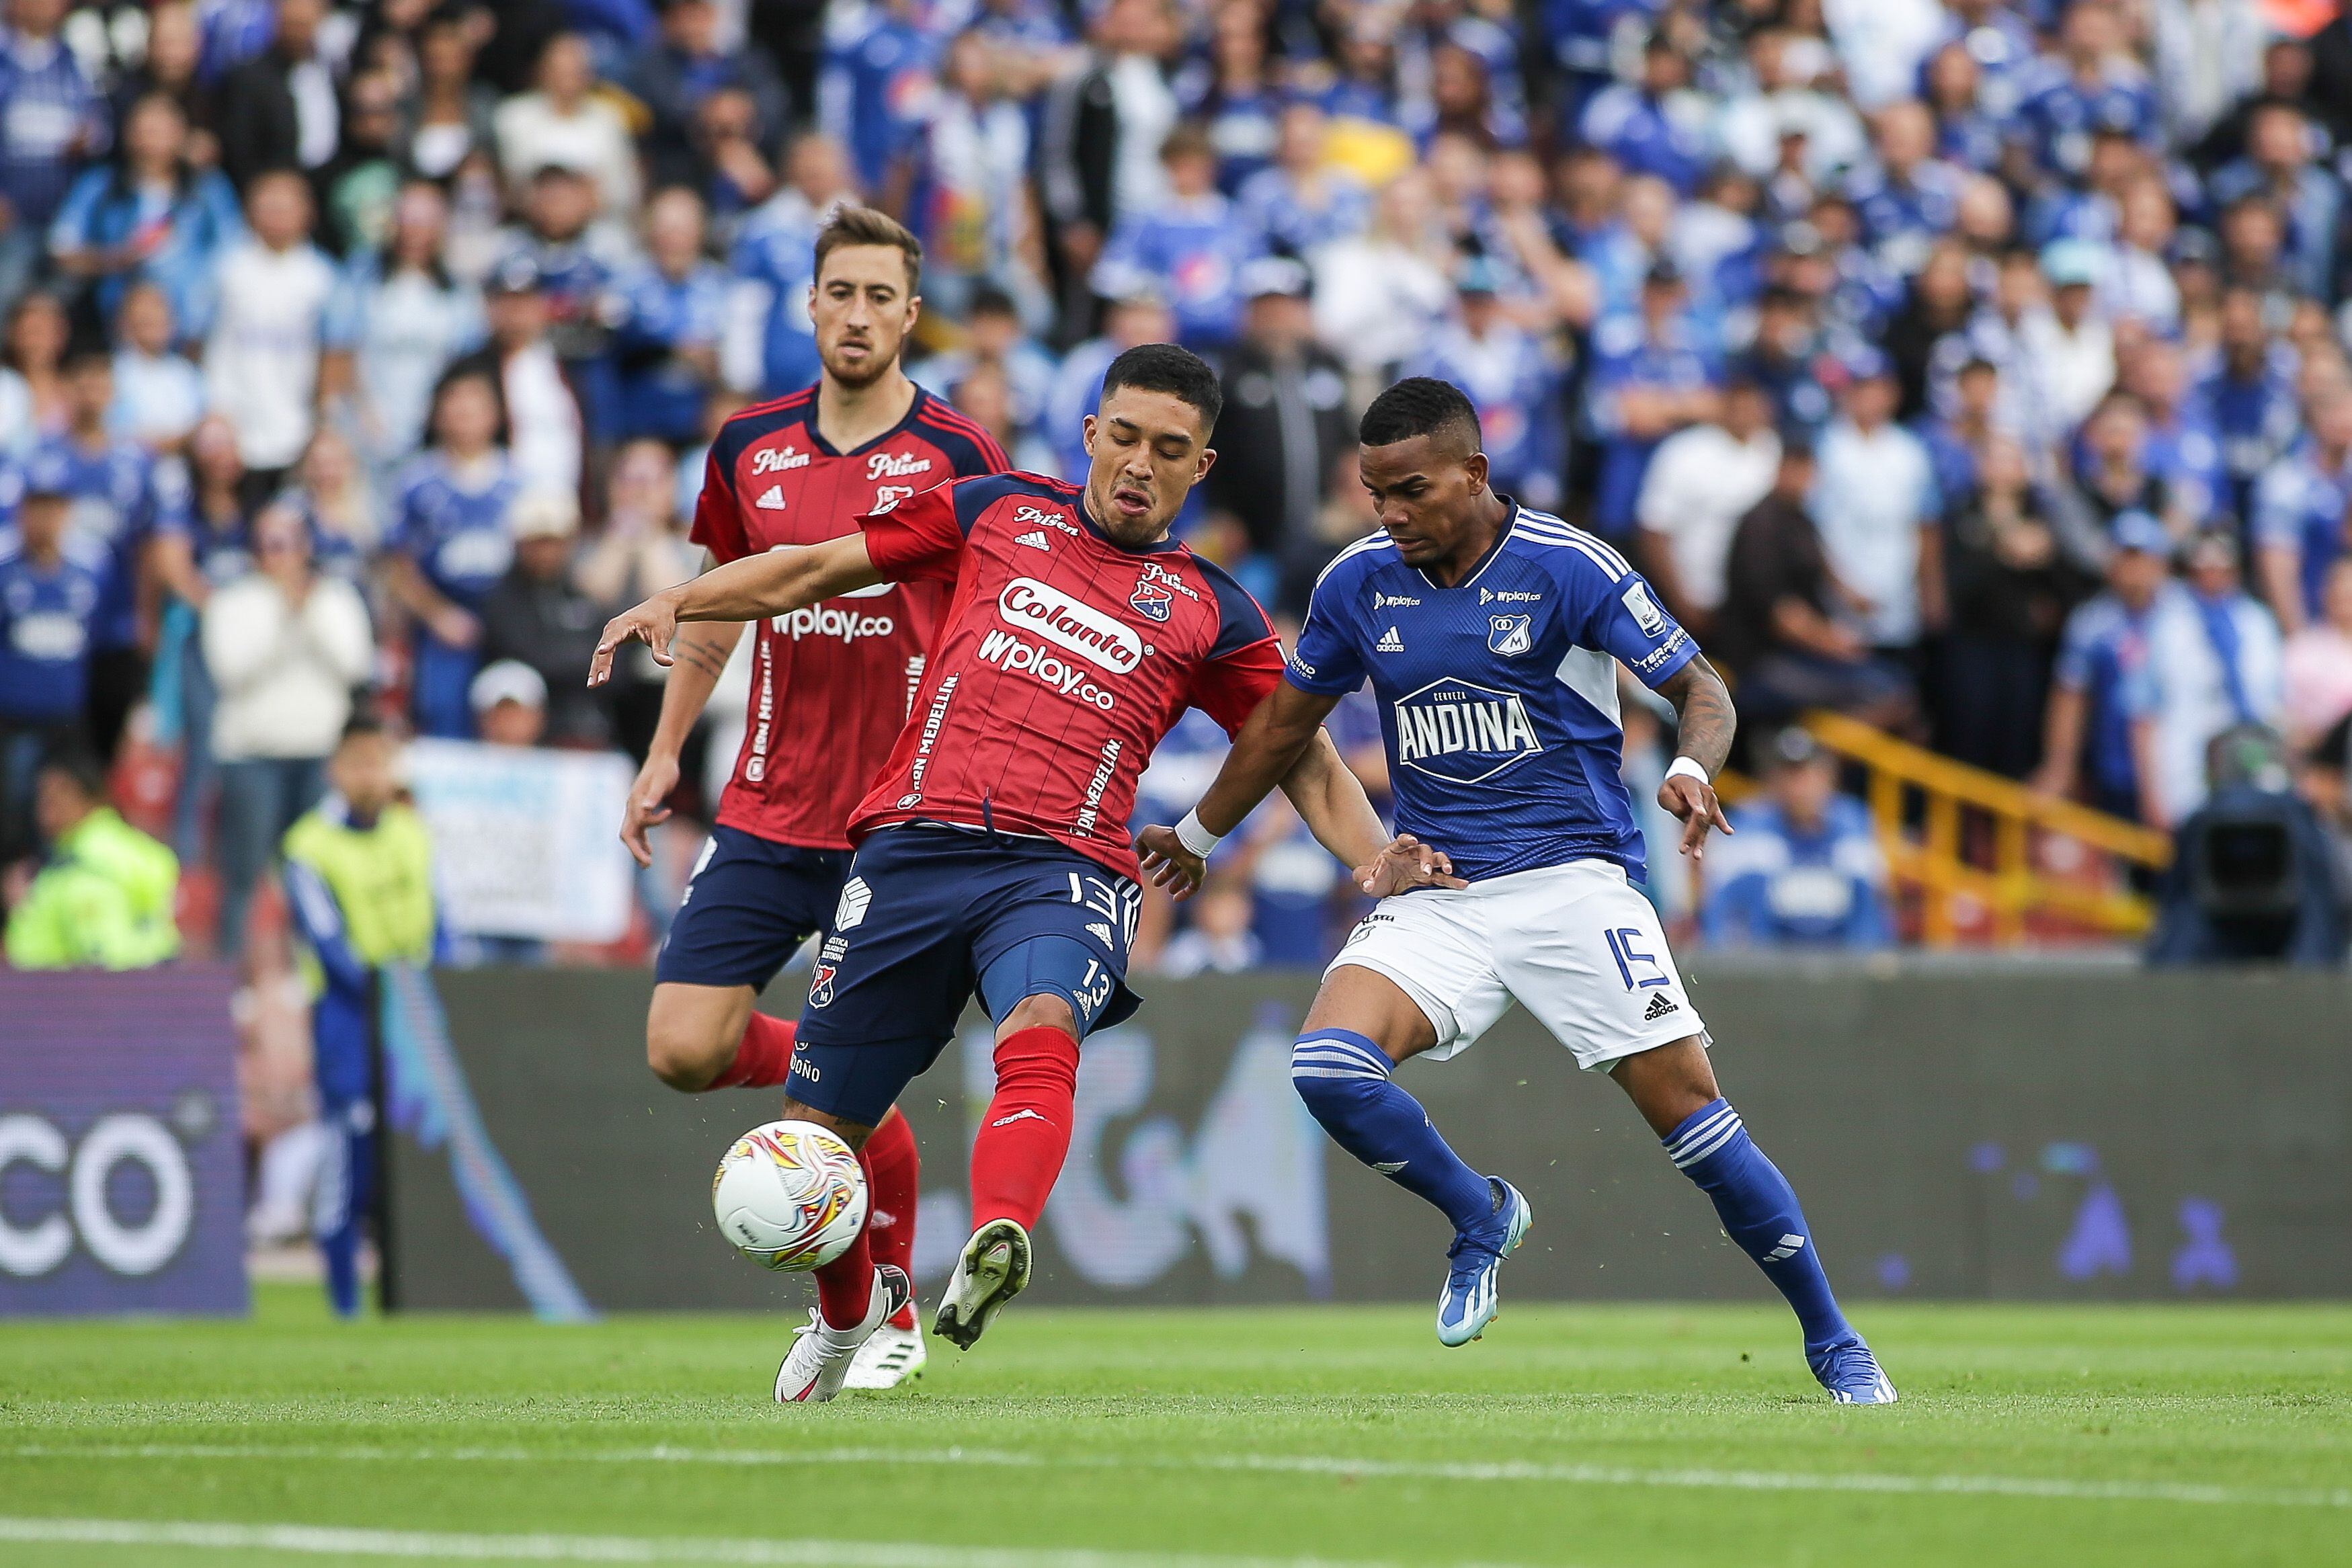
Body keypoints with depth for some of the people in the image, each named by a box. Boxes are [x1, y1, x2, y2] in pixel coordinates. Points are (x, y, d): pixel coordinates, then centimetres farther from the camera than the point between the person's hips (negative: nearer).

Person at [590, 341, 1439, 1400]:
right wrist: (674, 605, 8)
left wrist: (1377, 859, 0)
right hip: (912, 845, 2)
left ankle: (994, 1251, -60)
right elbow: (818, 570, 20)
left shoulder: (1208, 613, 15)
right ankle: (850, 1308, 37)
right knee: (818, 1134, 6)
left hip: (1061, 871, -2)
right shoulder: (999, 513, 17)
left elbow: (1308, 765, 18)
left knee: (1040, 1034, -36)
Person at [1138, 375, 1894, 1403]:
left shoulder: (1569, 569, -8)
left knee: (1686, 1107, -11)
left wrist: (1692, 769, -26)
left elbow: (1700, 688, -4)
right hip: (1434, 894, 4)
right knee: (1328, 1065, -22)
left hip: (1574, 878, -3)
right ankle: (1480, 1220, 5)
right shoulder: (1358, 584, 4)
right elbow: (1286, 723, 20)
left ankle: (1834, 1346, 4)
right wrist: (1195, 837, 31)